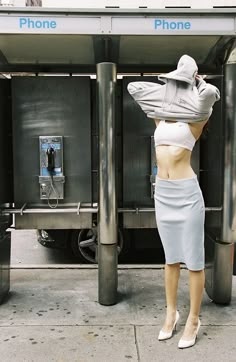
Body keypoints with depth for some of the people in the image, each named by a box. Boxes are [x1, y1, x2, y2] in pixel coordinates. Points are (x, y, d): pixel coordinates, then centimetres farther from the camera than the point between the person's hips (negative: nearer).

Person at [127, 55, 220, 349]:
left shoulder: (195, 119, -2)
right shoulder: (160, 117, 12)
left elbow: (210, 94, -24)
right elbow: (133, 87, 21)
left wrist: (198, 81, -2)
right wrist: (166, 89, 18)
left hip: (186, 192, -5)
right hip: (162, 192, 6)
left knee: (193, 259, 4)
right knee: (171, 257, 15)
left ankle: (193, 320, 17)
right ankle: (171, 313, 28)